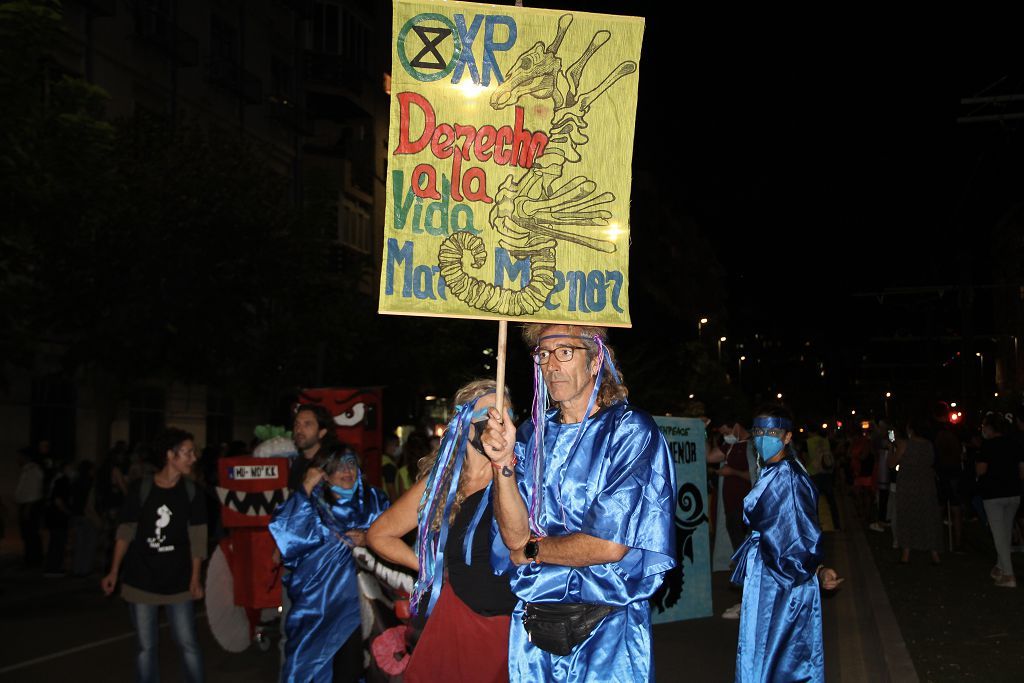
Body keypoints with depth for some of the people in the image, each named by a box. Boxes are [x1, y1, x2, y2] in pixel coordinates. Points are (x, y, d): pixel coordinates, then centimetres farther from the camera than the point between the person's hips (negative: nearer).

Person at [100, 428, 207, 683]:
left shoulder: (191, 491, -2)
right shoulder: (140, 489, -5)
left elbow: (197, 537, -2)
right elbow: (126, 532, 1)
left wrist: (196, 578, -8)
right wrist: (114, 572, -2)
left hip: (178, 580, 0)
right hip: (141, 580, 0)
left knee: (188, 644, 1)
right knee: (146, 646, 8)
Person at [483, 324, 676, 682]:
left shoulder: (630, 430, -11)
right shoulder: (534, 435, 5)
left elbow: (609, 545, -18)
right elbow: (515, 535, -4)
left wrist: (532, 549, -4)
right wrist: (503, 462, -18)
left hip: (605, 629, -4)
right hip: (532, 623, 5)